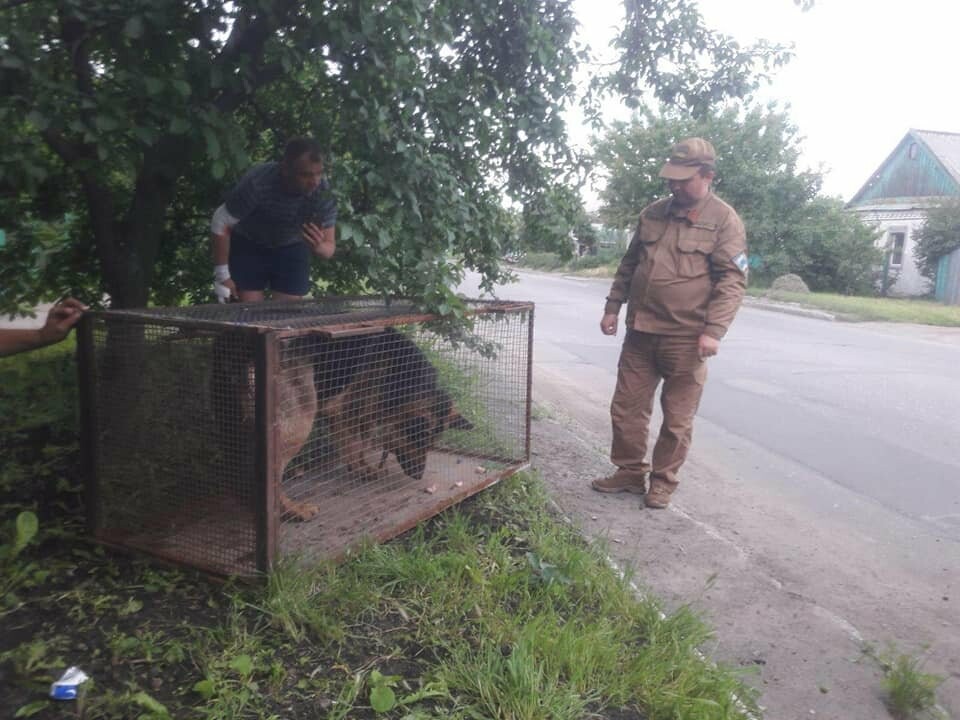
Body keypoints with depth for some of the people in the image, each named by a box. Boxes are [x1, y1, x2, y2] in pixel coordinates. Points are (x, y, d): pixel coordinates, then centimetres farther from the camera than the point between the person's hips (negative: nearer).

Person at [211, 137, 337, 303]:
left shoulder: (324, 193, -27)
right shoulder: (257, 183, -34)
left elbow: (330, 247, -18)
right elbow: (221, 224, -20)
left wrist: (318, 247, -44)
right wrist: (222, 275, -15)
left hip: (292, 248, 2)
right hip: (248, 245, -2)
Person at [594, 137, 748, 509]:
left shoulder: (724, 220, -5)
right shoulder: (652, 214, 12)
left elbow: (733, 280, -11)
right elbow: (628, 265, 20)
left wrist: (714, 330, -20)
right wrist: (613, 307, 15)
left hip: (686, 338, -5)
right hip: (640, 331, 5)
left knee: (677, 417, 6)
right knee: (626, 407, 10)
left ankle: (662, 481, 22)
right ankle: (630, 471, 27)